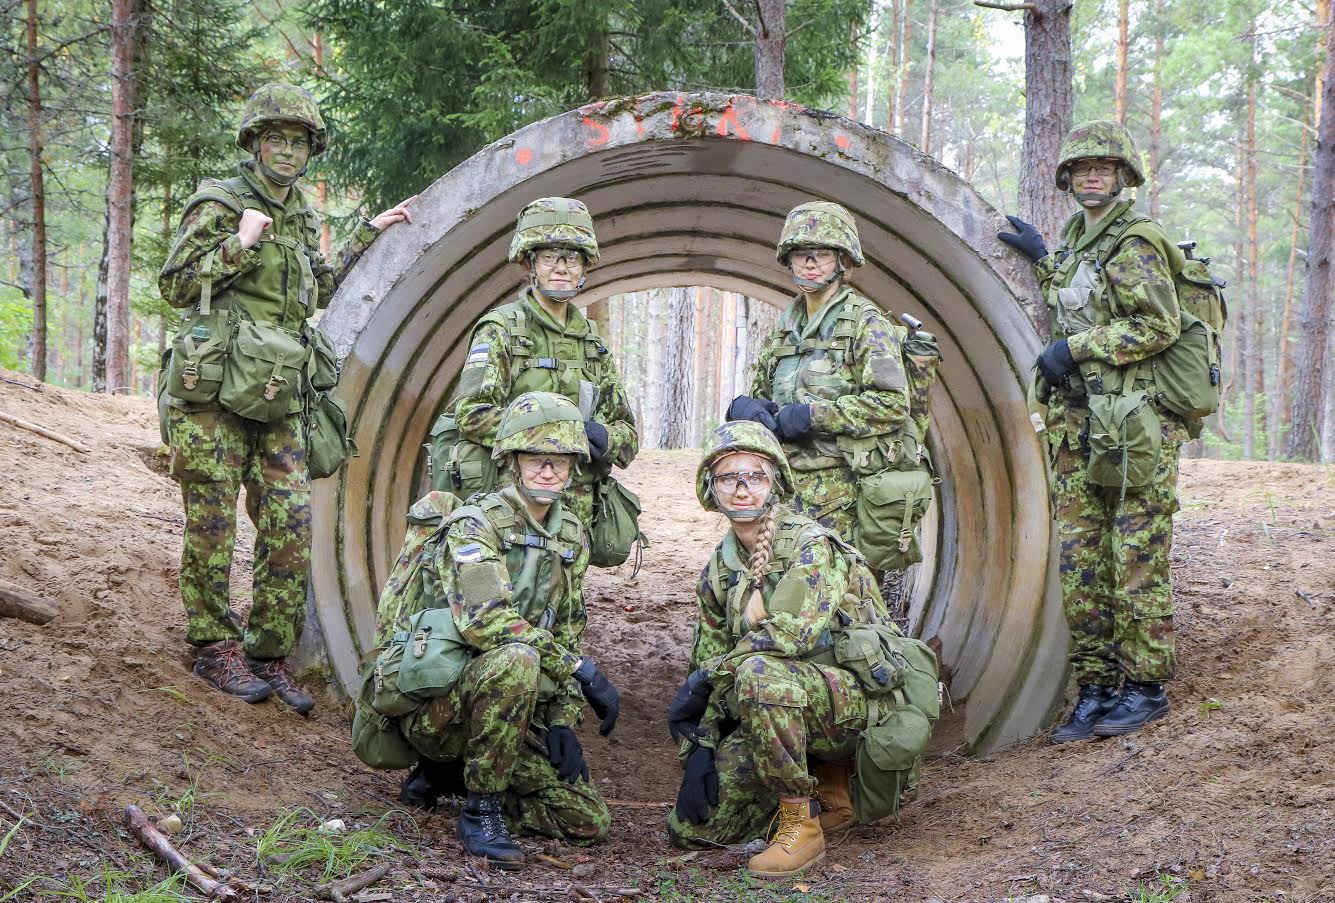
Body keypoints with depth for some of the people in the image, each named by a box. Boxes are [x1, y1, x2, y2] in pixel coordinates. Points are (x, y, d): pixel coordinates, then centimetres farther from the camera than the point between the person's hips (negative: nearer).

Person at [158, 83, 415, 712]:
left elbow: (318, 290, 29)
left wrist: (368, 235, 25)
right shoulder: (219, 204, -4)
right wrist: (240, 242, -17)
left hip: (279, 399, 6)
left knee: (291, 528, 1)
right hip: (215, 393, -6)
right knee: (213, 526, 1)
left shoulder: (300, 218, 16)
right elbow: (174, 284, -8)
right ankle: (216, 649, 13)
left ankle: (270, 655, 10)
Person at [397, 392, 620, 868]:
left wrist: (563, 722, 1)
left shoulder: (571, 535, 10)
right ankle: (481, 812, -21)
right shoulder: (476, 524, -13)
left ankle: (454, 768, 16)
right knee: (517, 658, -37)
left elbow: (567, 634, 14)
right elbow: (485, 621, -28)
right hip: (438, 709, -7)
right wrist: (583, 669, -28)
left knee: (589, 820, -3)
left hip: (514, 711, 7)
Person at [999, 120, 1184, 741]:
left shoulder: (1135, 241, -8)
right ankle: (1096, 690, 13)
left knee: (1135, 562, -3)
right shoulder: (1077, 239, 18)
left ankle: (1145, 688, 8)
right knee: (1080, 564, 7)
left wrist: (1075, 348, -15)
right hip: (1076, 424, 8)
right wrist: (1043, 259, 24)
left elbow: (1159, 325, -16)